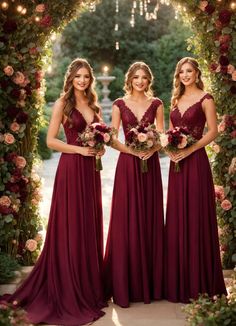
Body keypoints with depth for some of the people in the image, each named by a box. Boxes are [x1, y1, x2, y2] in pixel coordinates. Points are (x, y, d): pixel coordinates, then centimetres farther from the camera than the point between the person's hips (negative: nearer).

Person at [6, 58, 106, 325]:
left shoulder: (93, 105, 14)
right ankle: (68, 294, 11)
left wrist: (100, 148, -1)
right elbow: (50, 140, -8)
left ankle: (90, 287, 23)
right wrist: (80, 149, -15)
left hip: (90, 170, 6)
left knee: (90, 227, 10)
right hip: (71, 169, -6)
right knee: (70, 229, -1)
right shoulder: (63, 103, -4)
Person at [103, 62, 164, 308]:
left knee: (150, 220, 5)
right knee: (127, 221, -2)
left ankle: (151, 281, 15)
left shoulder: (156, 104, 8)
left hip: (150, 164, 2)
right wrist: (132, 150, -15)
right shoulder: (119, 104, 3)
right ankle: (126, 284, 6)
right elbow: (112, 140, -1)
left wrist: (153, 148, -12)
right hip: (127, 165, -2)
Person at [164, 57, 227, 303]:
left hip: (195, 161, -6)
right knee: (177, 218, 7)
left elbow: (213, 132, -8)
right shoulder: (176, 100, 16)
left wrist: (190, 149, -17)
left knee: (196, 216, -3)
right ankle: (178, 281, 17)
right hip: (177, 163, 6)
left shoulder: (204, 99, -3)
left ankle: (198, 282, 8)